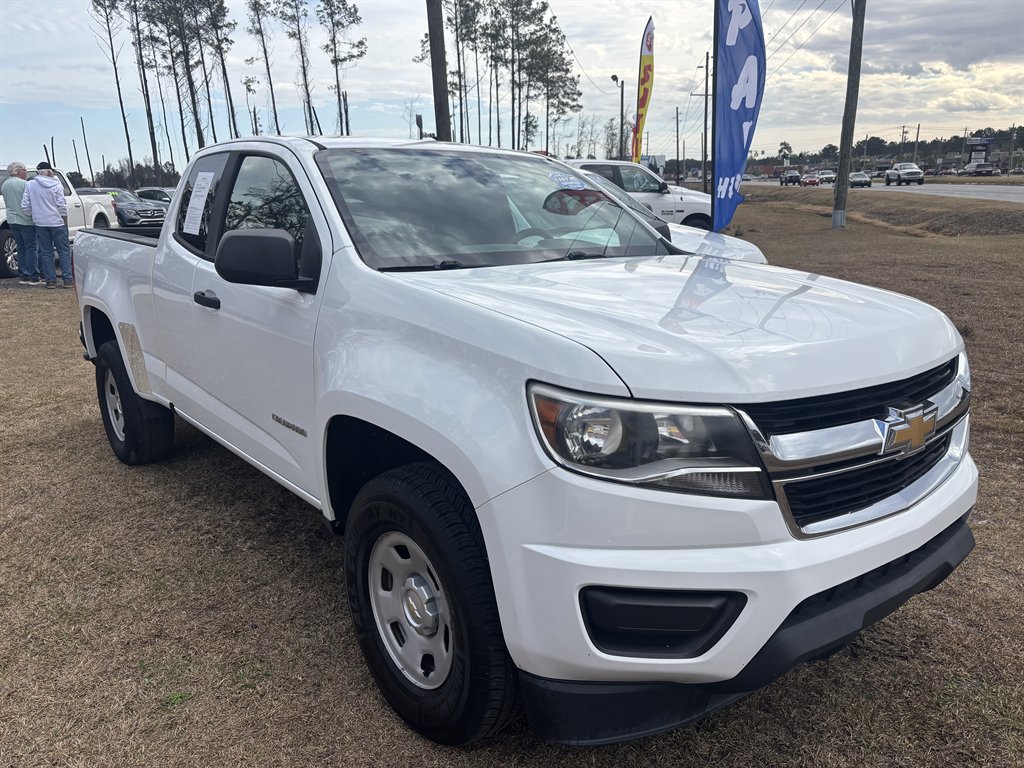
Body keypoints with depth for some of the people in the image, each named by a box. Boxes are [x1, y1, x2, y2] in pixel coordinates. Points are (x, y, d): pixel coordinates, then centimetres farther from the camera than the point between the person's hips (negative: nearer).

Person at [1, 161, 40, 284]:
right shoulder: (24, 184, -11)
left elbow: (6, 202, 17)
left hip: (12, 220, 7)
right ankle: (33, 278, -6)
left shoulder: (4, 185, 12)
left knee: (21, 248, 12)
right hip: (26, 220, -7)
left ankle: (24, 276, 12)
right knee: (31, 248, -4)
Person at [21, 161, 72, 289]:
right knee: (64, 251, 3)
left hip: (40, 223, 3)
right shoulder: (56, 185, -5)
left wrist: (33, 216, 16)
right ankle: (67, 279, -3)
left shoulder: (30, 185, 3)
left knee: (46, 253, 8)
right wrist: (65, 222, 1)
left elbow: (25, 206, 2)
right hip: (57, 222, -3)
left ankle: (50, 280, 6)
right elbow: (62, 206, -7)